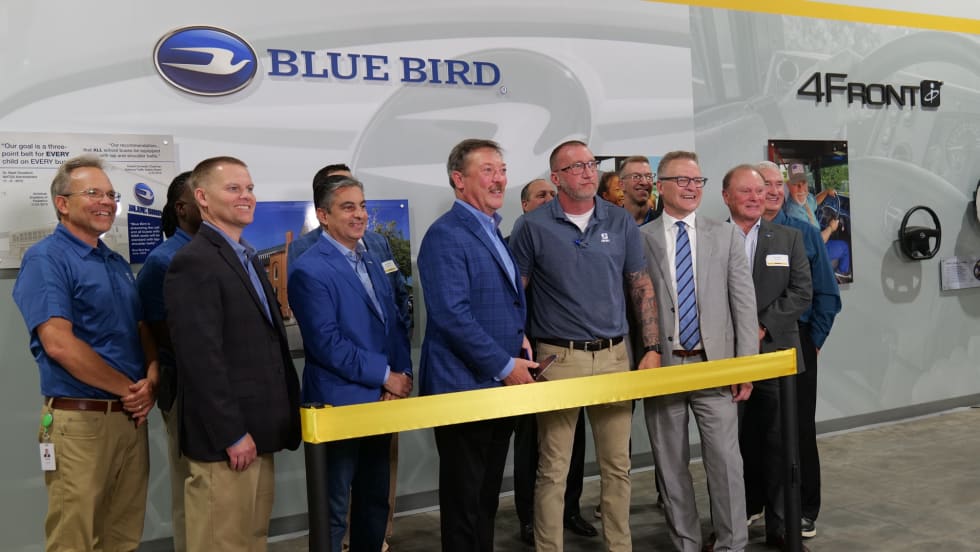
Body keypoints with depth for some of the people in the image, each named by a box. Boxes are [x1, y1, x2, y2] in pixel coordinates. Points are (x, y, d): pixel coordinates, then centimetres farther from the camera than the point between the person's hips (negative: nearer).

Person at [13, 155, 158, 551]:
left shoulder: (118, 264, 15)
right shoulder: (46, 259, -9)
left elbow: (144, 333, 16)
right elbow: (58, 343, -20)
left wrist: (150, 383, -5)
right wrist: (129, 388, -12)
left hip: (132, 417, 7)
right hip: (79, 421, -7)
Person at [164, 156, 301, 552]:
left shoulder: (247, 258, 16)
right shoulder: (194, 262, -14)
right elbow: (201, 359, -20)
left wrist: (284, 418, 14)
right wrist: (232, 435, -19)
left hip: (257, 433, 9)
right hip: (225, 440, -9)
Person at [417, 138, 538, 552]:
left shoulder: (494, 232, 14)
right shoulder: (446, 235, -16)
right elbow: (452, 316, -23)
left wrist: (519, 335, 7)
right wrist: (505, 366, -19)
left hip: (499, 386, 9)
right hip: (464, 389, -9)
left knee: (487, 497, 18)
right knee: (464, 500, 4)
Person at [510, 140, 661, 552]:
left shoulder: (621, 223, 5)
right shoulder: (533, 227, -3)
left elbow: (641, 288, 10)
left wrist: (653, 348, 4)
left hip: (614, 356, 3)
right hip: (558, 359, -3)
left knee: (617, 464, 12)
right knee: (553, 469, 3)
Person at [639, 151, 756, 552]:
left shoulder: (726, 236, 8)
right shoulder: (640, 239, 2)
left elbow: (744, 303, 4)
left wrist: (746, 364, -2)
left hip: (715, 364, 1)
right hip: (661, 366, 0)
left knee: (725, 460, 0)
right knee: (671, 464, 8)